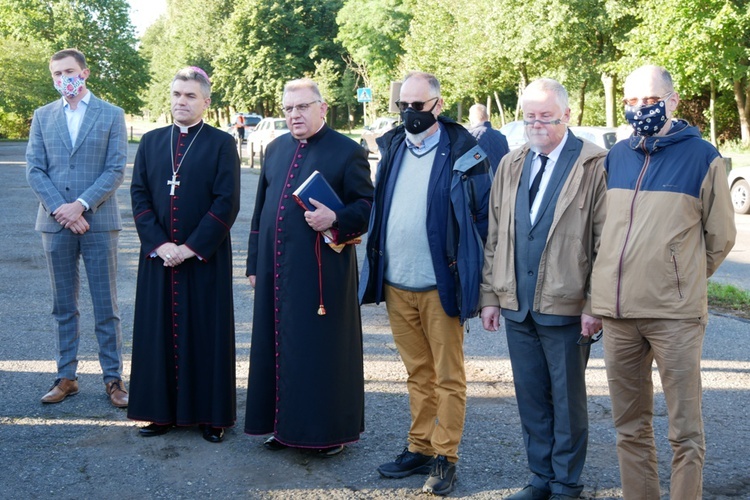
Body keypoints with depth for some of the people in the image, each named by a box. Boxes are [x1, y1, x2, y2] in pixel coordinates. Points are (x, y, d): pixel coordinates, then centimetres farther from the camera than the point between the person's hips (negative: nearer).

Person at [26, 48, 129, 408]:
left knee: (106, 307, 1)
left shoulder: (111, 115, 3)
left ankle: (113, 378, 9)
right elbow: (34, 169, 4)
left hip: (99, 221, -2)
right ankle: (66, 376, 17)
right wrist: (61, 209, -10)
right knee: (63, 307, 9)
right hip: (55, 224, 3)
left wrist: (81, 205, -15)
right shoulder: (43, 116, 10)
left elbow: (116, 169, -4)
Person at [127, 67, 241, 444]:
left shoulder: (222, 144, -1)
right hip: (158, 256, 3)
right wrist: (159, 244, -9)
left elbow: (227, 203, -8)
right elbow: (139, 196, 5)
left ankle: (212, 415, 13)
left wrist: (192, 247, -13)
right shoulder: (151, 142, 10)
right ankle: (163, 411, 19)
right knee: (159, 332, 7)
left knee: (207, 334, 3)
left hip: (206, 257, -3)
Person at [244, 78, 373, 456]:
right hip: (276, 270, 6)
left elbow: (367, 206, -4)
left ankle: (332, 429, 14)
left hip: (322, 272, -6)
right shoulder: (276, 149, 15)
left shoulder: (347, 152, -4)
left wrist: (336, 220, -23)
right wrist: (254, 263, 15)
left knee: (324, 349, 1)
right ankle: (285, 424, 24)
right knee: (278, 347, 10)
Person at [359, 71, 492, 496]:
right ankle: (420, 449, 24)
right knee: (418, 373, 15)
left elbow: (485, 217, -4)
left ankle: (445, 458, 13)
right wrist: (378, 264, 11)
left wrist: (467, 268, -7)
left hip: (440, 286, -5)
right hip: (396, 285, 5)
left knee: (448, 377, 4)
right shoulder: (392, 149, 10)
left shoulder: (463, 154, -6)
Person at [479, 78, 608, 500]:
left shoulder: (594, 165, -7)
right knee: (531, 399, 14)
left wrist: (594, 305, -12)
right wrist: (491, 296, 8)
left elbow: (606, 242, -9)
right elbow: (494, 237, 12)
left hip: (566, 308, -5)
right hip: (517, 306, 5)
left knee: (568, 401, 8)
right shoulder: (510, 165, 11)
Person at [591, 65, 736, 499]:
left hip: (675, 315, -4)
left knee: (685, 430, 0)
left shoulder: (702, 157, -2)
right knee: (630, 426, 12)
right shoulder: (616, 157, 10)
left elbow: (720, 238, 5)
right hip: (618, 312, 4)